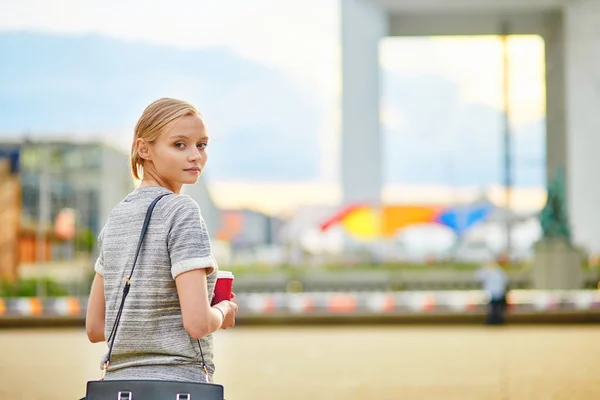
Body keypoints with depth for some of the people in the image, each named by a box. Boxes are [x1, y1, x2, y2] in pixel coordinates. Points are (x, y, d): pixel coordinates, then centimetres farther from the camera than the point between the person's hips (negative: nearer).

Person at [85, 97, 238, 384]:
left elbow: (95, 328, 14)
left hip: (118, 381, 8)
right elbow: (197, 322, -17)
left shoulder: (115, 217, 13)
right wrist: (223, 311, 3)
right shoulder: (182, 212, -10)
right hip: (176, 382, -8)